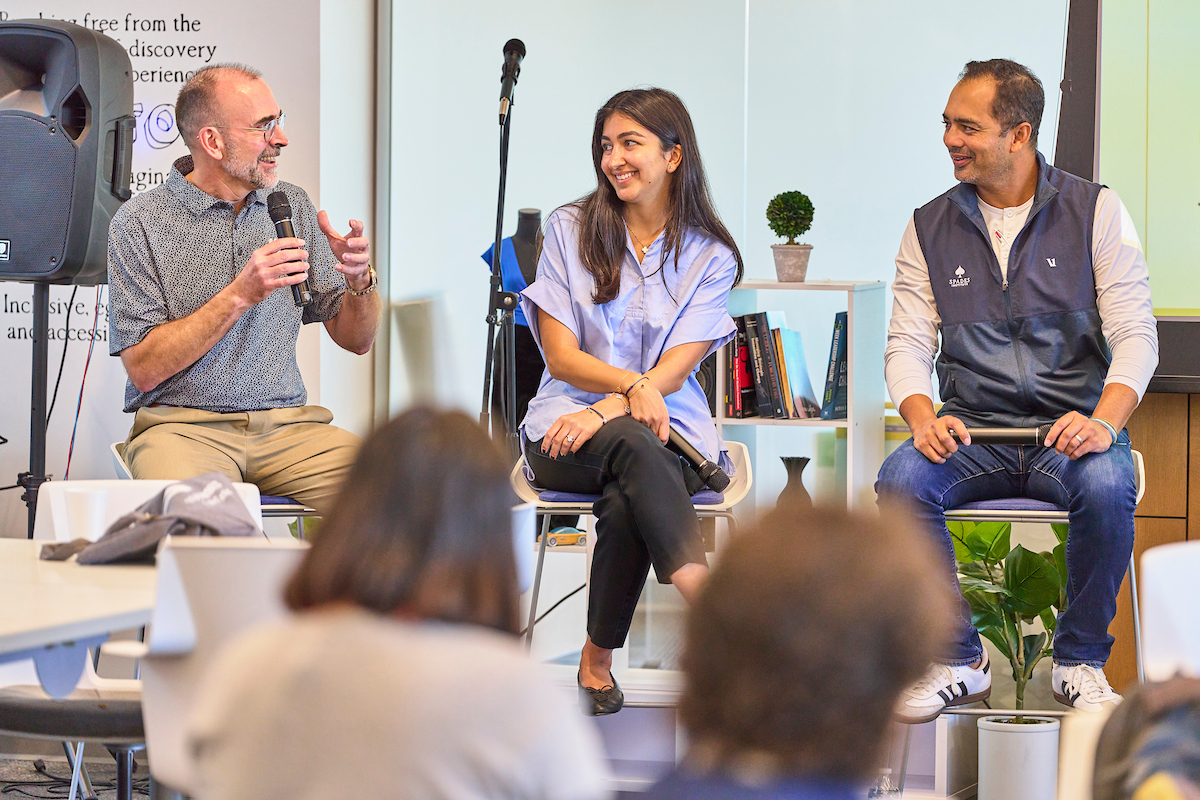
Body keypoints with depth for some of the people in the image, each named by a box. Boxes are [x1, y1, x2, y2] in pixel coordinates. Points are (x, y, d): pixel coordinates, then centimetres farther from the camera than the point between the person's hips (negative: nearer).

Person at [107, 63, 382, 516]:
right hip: (182, 424, -4)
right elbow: (144, 369, -10)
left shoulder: (293, 206, 12)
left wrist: (360, 283, -7)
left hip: (286, 424, 5)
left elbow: (356, 340, 16)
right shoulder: (140, 223, -3)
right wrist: (240, 295, -17)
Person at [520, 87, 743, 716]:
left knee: (626, 502, -35)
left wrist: (605, 409, -22)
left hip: (668, 433, 0)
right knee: (632, 444, -36)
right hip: (567, 432, 0)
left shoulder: (711, 257, 6)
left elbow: (673, 372, -5)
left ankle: (598, 659, -24)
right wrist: (632, 385, -18)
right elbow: (562, 356, 0)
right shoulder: (570, 229, 7)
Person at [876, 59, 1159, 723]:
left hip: (1071, 429, -2)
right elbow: (907, 344, 4)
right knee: (901, 480, -29)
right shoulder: (929, 228, 9)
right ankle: (958, 661, -12)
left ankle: (1081, 660, -13)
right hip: (971, 431, 2)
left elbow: (1135, 336, -5)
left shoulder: (1095, 212, 1)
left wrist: (1103, 422, -24)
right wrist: (922, 418, -19)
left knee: (1107, 487, -36)